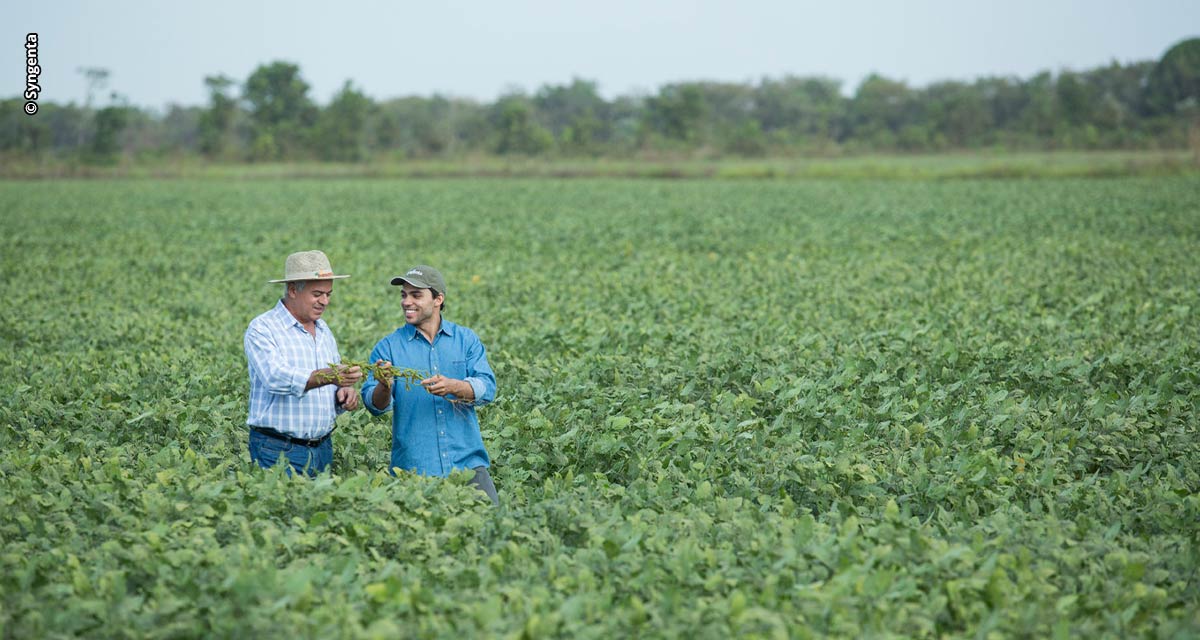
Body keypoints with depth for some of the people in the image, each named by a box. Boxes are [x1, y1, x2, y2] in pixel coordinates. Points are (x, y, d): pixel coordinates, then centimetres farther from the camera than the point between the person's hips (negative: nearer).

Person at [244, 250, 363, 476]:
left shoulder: (325, 332, 15)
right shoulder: (262, 329, -8)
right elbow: (277, 378, -25)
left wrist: (344, 393, -2)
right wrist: (329, 376, -38)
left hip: (323, 448, 6)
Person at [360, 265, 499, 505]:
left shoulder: (466, 340, 8)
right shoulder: (388, 347, 4)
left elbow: (487, 388, -4)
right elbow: (375, 405, -4)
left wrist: (453, 387, -23)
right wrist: (384, 387, -26)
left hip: (467, 461, 1)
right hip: (413, 469, -1)